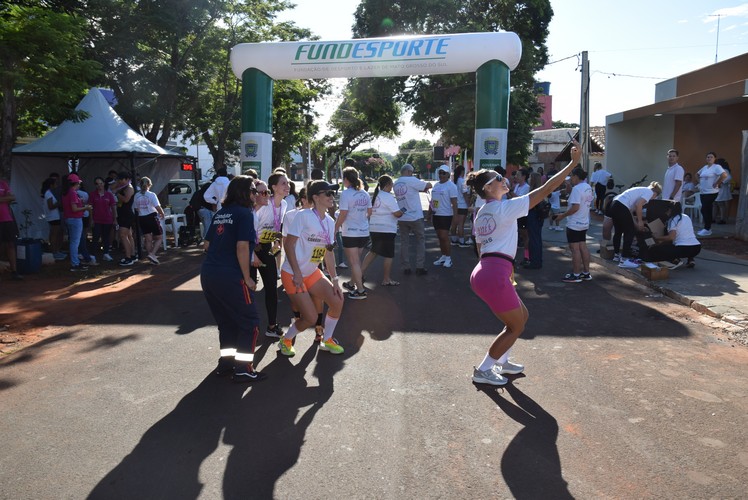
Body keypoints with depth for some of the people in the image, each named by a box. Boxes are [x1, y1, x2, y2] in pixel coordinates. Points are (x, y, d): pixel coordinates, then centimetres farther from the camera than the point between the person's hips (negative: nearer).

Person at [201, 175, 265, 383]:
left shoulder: (220, 213, 16)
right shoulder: (245, 213, -7)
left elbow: (207, 244, 18)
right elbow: (242, 247, -16)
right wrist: (247, 278, -10)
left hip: (207, 274, 8)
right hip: (230, 277, -8)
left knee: (226, 321, 21)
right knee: (249, 322, 6)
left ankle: (225, 363, 27)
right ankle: (243, 369, 7)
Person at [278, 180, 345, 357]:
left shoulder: (330, 222, 5)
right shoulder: (303, 216, -18)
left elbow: (328, 252, 8)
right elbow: (289, 244, -19)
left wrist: (334, 280, 3)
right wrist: (297, 273, -23)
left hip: (312, 273, 7)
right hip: (293, 274, -7)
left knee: (337, 301, 0)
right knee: (310, 317, -9)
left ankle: (327, 341, 21)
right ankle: (286, 340, 19)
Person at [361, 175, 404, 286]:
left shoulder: (374, 196, 12)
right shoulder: (388, 197, -14)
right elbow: (397, 213, -18)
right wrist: (403, 211, 3)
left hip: (374, 228, 9)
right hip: (387, 230, -8)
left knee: (373, 251, 21)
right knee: (388, 255, 3)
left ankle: (361, 272, 16)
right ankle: (387, 280, 10)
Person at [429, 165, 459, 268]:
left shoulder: (451, 186, -9)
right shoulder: (436, 185, 15)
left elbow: (454, 202, -14)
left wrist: (455, 215, -19)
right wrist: (429, 213, 18)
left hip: (446, 215, -8)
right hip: (436, 215, 8)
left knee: (444, 237, -8)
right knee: (440, 237, 11)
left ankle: (448, 258, 1)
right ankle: (443, 256, 20)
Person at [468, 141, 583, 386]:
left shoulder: (481, 213, 16)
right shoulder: (506, 208, -9)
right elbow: (546, 189, -10)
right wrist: (573, 163, -5)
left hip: (482, 271, 9)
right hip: (495, 275, -9)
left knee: (522, 316, 23)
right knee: (516, 326, 8)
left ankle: (500, 361, 32)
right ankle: (483, 370, 14)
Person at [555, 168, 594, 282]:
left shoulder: (577, 188, -20)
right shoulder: (588, 187, 10)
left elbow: (575, 207, -25)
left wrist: (563, 215, -16)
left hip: (574, 224, -9)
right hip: (584, 223, 10)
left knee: (575, 249, -3)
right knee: (583, 247, 14)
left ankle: (576, 275, 3)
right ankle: (586, 273, 20)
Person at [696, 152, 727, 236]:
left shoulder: (717, 167, -9)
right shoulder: (704, 167, 14)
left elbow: (724, 175, -24)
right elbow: (697, 174, 31)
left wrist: (717, 183, -17)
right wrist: (699, 182, 16)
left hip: (711, 192, -8)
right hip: (702, 192, 8)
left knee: (704, 210, -11)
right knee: (707, 210, 11)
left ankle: (707, 229, -5)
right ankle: (707, 228, 18)